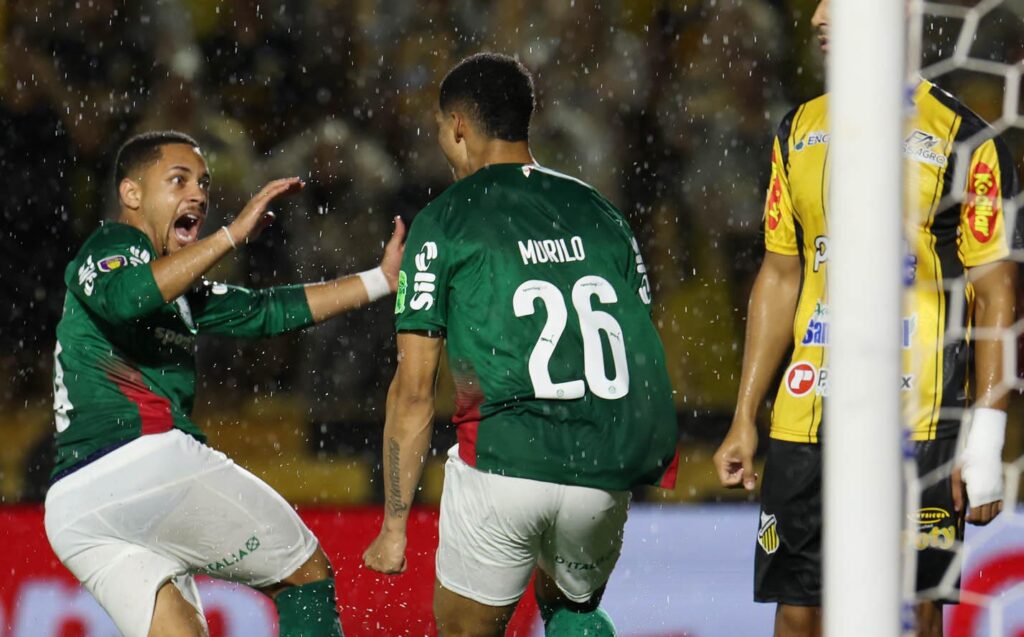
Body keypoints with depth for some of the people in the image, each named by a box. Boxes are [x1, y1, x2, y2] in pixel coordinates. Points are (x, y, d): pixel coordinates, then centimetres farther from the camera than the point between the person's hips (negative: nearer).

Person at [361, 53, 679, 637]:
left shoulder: (444, 223, 4)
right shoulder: (600, 213, 16)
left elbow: (413, 389, 1)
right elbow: (644, 360, 15)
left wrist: (395, 526, 5)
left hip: (503, 461, -4)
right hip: (603, 477, 4)